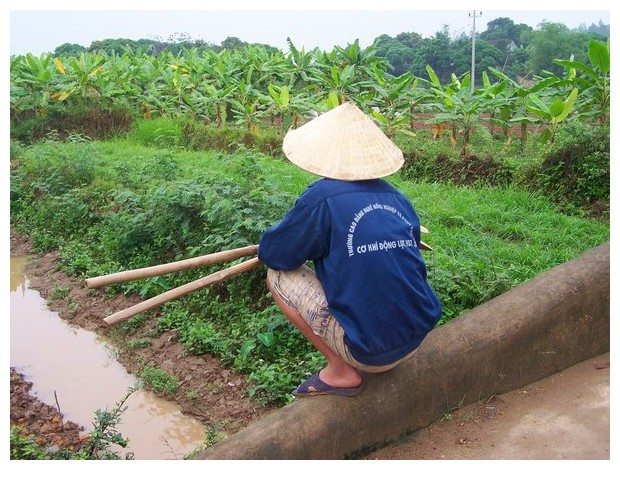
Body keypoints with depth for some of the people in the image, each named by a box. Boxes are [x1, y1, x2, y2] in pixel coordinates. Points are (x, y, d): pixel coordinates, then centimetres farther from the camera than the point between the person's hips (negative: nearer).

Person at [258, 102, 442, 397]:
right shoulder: (398, 199, 4)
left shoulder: (323, 197, -14)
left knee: (278, 275, 4)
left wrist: (300, 239, 20)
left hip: (370, 350, -6)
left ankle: (341, 372, 3)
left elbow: (271, 253, -4)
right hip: (417, 339, 7)